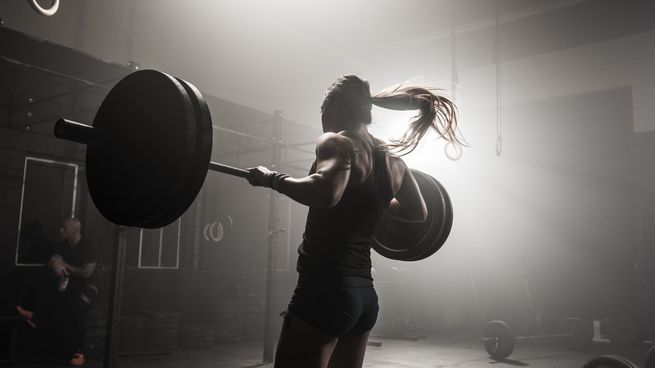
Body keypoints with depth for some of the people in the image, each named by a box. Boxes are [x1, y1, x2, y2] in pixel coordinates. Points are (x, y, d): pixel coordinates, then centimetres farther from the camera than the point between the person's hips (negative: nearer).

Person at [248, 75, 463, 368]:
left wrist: (273, 179, -16)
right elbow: (419, 212, 24)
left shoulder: (337, 142, -10)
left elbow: (326, 192, -31)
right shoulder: (393, 158, 13)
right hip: (363, 294, 9)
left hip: (327, 290, -8)